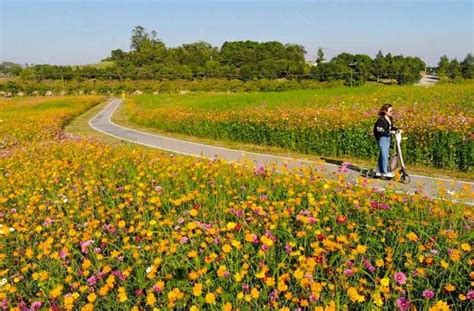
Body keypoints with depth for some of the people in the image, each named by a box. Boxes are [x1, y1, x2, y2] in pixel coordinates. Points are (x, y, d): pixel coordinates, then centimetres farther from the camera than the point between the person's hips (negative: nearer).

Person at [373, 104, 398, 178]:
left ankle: (379, 171, 20)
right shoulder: (381, 120, -15)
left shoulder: (390, 119, 10)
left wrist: (396, 129, 0)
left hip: (388, 138, 8)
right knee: (384, 155, -8)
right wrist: (389, 132, -25)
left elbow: (391, 127, 19)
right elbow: (379, 130, -21)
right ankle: (385, 172, -1)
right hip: (382, 138, -8)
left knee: (382, 155, 12)